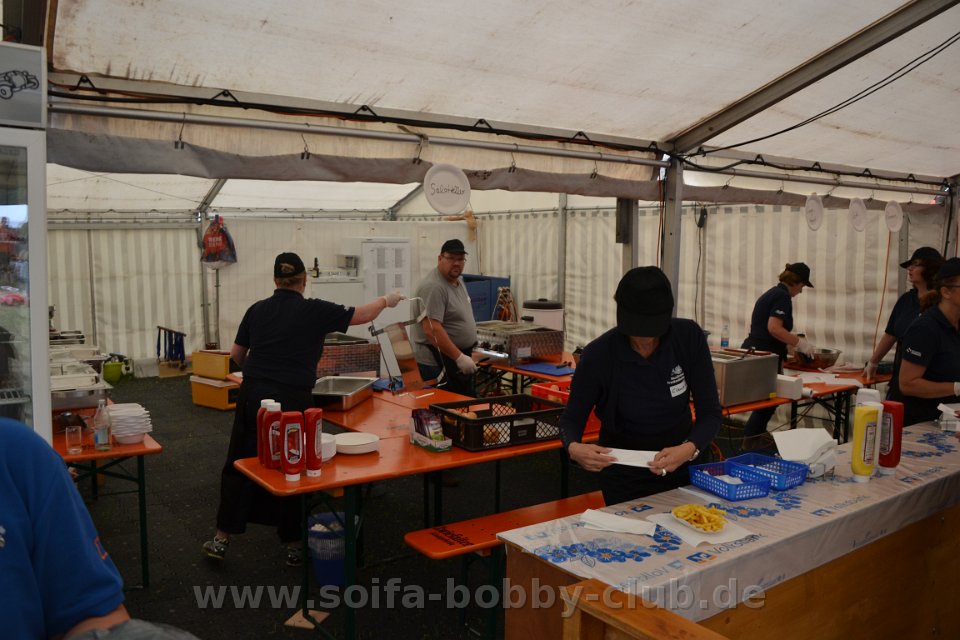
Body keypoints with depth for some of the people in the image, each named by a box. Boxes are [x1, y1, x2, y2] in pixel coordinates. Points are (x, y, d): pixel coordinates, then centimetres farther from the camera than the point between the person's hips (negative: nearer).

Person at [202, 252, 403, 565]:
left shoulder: (257, 310, 6)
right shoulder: (315, 310, -5)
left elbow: (236, 355, 14)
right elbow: (362, 315, 5)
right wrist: (386, 300, 23)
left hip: (253, 397, 3)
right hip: (292, 402, -3)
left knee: (240, 466, 14)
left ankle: (222, 538, 20)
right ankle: (293, 544, 19)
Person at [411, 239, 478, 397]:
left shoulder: (458, 281, 11)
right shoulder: (433, 287, -20)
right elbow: (431, 330, -27)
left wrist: (465, 354, 17)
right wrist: (459, 357, -26)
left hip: (458, 358, 10)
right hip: (437, 363, -10)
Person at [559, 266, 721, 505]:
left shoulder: (690, 337, -19)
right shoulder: (598, 355, -23)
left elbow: (710, 412, -15)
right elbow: (572, 418, -11)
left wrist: (689, 449, -35)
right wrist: (574, 448, -34)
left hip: (683, 466, 2)